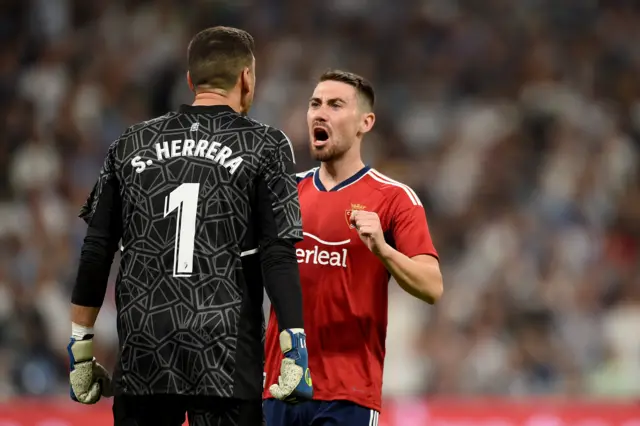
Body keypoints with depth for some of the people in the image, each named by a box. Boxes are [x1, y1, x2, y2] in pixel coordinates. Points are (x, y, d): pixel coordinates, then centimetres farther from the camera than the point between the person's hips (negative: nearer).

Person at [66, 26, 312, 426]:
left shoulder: (131, 145, 11)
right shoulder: (265, 146, 2)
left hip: (141, 357, 3)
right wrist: (295, 344, -6)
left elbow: (96, 253, 10)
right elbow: (277, 255, -7)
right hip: (227, 361, -3)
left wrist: (81, 346, 15)